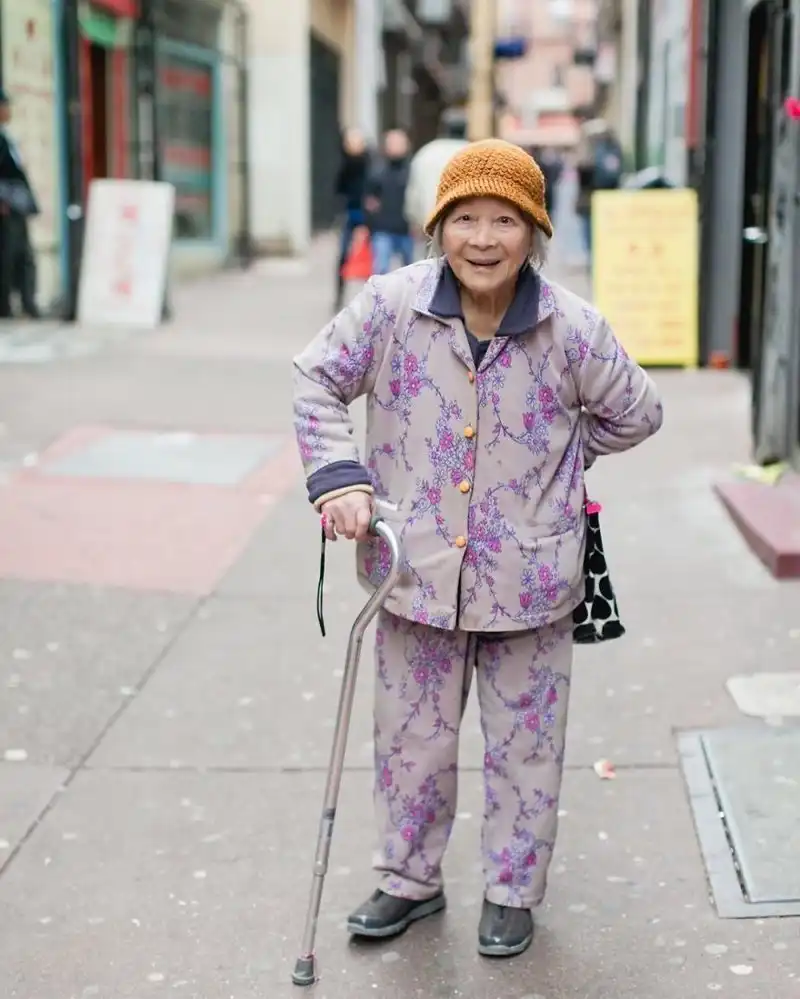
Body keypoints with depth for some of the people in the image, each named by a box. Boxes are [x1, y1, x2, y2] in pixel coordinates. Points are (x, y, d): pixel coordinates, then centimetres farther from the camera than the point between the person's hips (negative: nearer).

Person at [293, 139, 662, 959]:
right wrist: (338, 475, -11)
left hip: (528, 580, -1)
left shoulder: (571, 328, -12)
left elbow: (636, 413, 4)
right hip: (416, 572, 1)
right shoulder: (391, 305, -11)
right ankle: (411, 879, 38)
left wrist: (553, 456, 4)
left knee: (524, 744, 13)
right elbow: (318, 378, 0)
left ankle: (512, 891, 34)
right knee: (412, 739, 16)